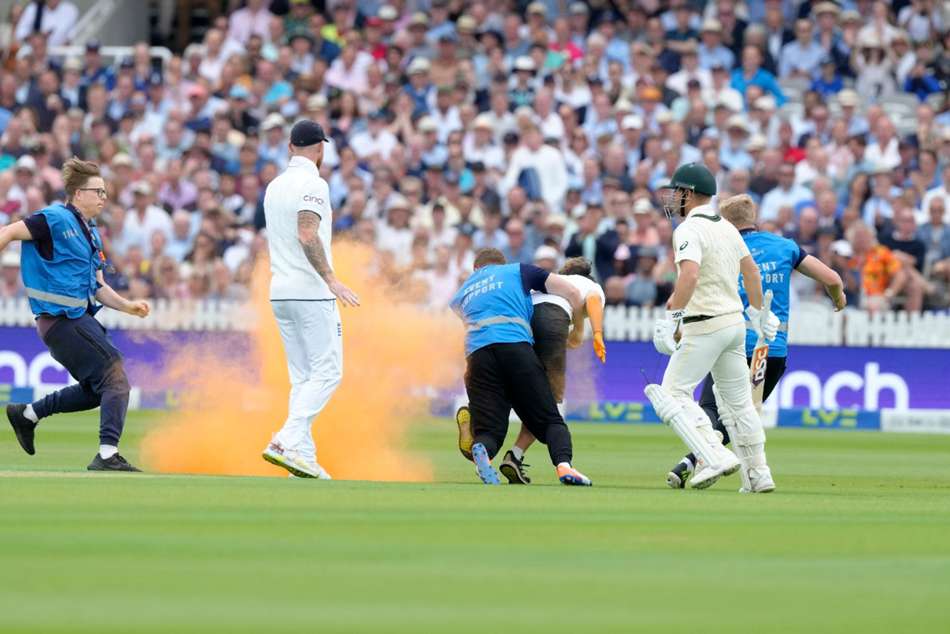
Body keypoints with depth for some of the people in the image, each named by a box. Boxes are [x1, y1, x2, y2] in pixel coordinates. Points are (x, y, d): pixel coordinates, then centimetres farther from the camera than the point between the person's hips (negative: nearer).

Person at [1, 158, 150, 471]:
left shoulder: (91, 234, 18)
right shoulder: (56, 220, -9)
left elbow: (97, 286, 19)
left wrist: (127, 306, 4)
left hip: (80, 318, 10)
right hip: (62, 318, -10)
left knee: (97, 391, 17)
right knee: (115, 377, -14)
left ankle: (26, 414, 27)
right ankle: (108, 454, -18)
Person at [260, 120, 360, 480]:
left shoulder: (274, 186, 16)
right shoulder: (312, 184, -10)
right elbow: (307, 235, -23)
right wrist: (331, 279, -28)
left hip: (280, 292, 8)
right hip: (311, 291, -8)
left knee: (302, 376, 10)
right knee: (327, 371, -6)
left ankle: (303, 455, 4)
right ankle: (287, 442, -20)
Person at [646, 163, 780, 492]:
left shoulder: (689, 230, -14)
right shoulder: (727, 227, 13)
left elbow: (690, 274, -30)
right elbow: (751, 270, 22)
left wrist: (673, 315, -32)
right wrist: (758, 312, 33)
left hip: (705, 326, -9)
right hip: (735, 321, 9)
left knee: (673, 394, -5)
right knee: (738, 401, 15)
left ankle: (716, 457, -18)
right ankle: (758, 475, 17)